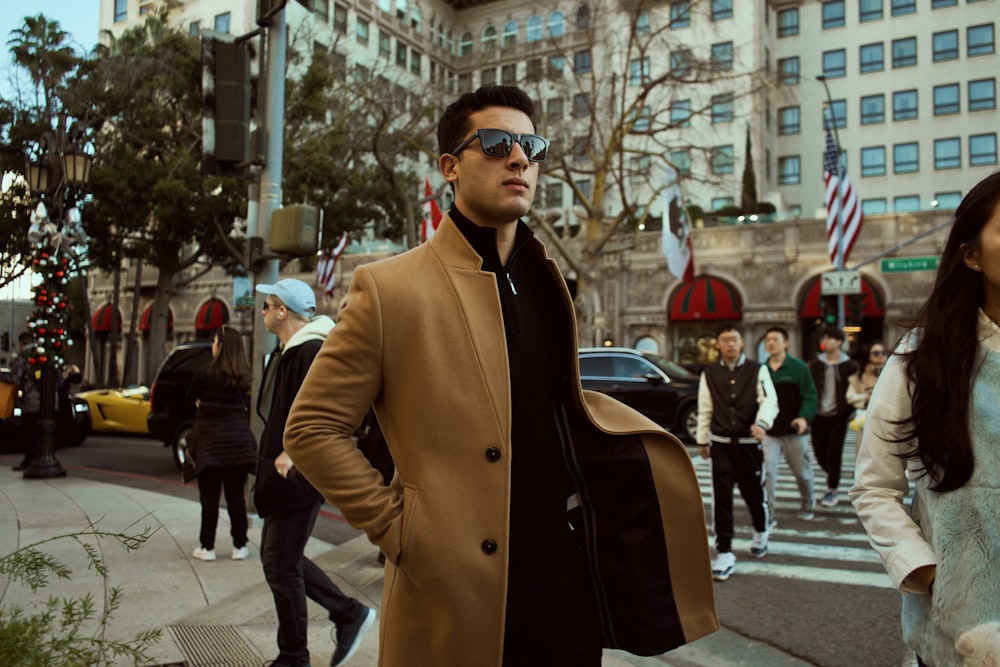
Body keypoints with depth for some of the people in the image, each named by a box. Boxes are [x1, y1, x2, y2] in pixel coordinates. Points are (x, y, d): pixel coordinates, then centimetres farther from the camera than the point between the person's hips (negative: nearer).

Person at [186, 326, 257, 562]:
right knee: (236, 494, 8)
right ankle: (240, 546, 12)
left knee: (209, 496, 4)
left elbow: (190, 397, 5)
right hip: (239, 439, 3)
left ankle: (207, 547, 10)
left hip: (210, 439, -3)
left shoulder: (207, 373, -9)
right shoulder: (244, 376, 1)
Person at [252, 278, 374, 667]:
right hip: (281, 475, 10)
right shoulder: (284, 352, 13)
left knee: (281, 565, 1)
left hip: (300, 476, -10)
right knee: (279, 558, 17)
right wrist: (274, 450, 11)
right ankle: (349, 614, 25)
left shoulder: (312, 352, -18)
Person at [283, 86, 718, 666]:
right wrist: (397, 528, -9)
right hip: (458, 595, -5)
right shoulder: (390, 288, -9)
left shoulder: (547, 282, 8)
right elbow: (312, 428, -7)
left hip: (570, 575, 5)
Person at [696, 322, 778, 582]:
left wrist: (762, 423, -31)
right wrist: (702, 440, 12)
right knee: (721, 499, -4)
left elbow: (769, 400, -13)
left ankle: (760, 532, 47)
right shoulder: (709, 373, 3)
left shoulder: (757, 370, -3)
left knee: (754, 493, 15)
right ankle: (724, 553, 4)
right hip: (721, 445, 1)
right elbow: (705, 410, 8)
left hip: (749, 444, 0)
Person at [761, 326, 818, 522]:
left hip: (793, 431, -1)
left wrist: (804, 417, -23)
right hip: (769, 432, 1)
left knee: (802, 472, 14)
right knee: (767, 471, -10)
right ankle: (768, 513, -2)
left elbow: (810, 396, -8)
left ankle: (807, 505, 40)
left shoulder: (798, 367, -5)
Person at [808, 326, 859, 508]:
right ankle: (832, 478, 35)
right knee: (819, 452, 6)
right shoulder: (815, 364, 5)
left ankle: (832, 490, 11)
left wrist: (850, 411, -9)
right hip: (819, 415, 3)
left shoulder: (849, 365, -2)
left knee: (834, 453, -3)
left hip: (838, 416, -3)